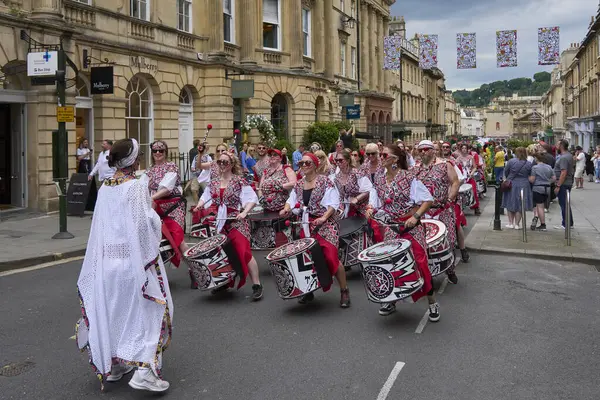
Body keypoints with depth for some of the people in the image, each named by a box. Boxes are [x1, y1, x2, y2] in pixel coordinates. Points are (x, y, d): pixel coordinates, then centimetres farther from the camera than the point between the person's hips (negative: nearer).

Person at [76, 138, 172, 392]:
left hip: (107, 257, 7)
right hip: (134, 257, -7)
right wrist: (154, 214, 0)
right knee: (146, 310, 2)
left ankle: (113, 365, 27)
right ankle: (144, 370, -5)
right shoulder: (136, 185, -14)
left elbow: (100, 225, 10)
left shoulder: (105, 188, 6)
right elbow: (145, 223, -18)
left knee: (112, 309, 16)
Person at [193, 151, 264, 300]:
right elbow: (206, 196, 13)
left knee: (244, 252, -13)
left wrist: (244, 212, -25)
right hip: (219, 223, 6)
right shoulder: (214, 182, 12)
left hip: (236, 222, -6)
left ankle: (257, 285, -7)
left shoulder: (239, 181, -6)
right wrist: (200, 204, -8)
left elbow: (252, 199, -11)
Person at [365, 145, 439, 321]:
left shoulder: (408, 177, -12)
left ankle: (432, 303, 8)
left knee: (420, 262, -5)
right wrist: (371, 209, -6)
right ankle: (391, 300, 25)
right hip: (390, 228, 6)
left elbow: (428, 200, -13)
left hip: (410, 226, -5)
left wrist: (416, 217, -24)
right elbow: (381, 204, 15)